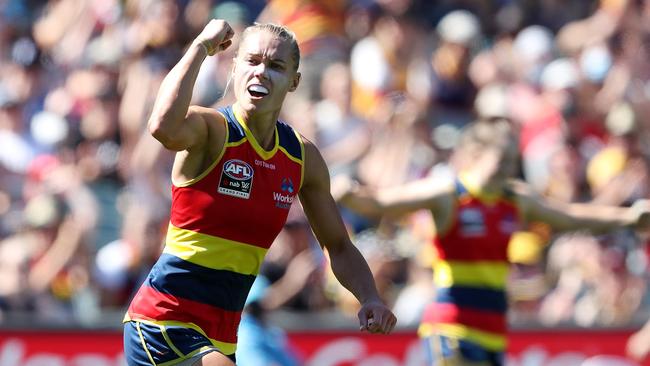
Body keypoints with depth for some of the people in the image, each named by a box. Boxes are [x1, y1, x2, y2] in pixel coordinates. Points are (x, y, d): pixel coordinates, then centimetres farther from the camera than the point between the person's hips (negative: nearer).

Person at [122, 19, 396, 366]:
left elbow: (338, 247, 17)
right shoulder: (211, 129, -12)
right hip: (161, 323, -7)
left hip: (220, 337, 7)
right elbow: (163, 127, -39)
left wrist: (370, 299, -2)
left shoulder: (303, 157, 6)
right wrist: (202, 45, -28)